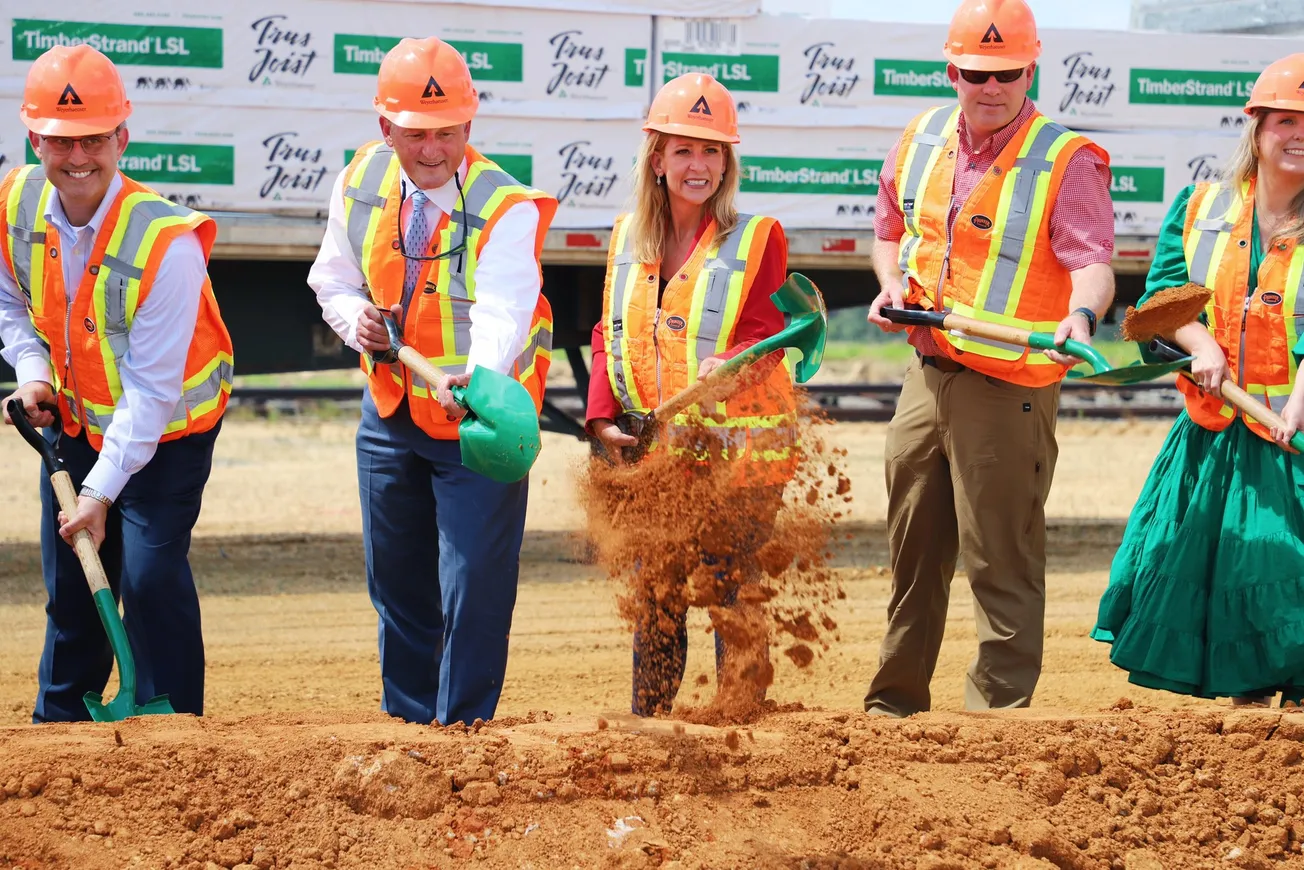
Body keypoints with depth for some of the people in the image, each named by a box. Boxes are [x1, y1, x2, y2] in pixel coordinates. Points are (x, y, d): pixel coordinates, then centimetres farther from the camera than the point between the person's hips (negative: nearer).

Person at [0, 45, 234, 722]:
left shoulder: (166, 240, -31)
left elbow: (151, 388, -28)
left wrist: (102, 490, -28)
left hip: (167, 429, -5)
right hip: (76, 419, 5)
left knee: (151, 574, -13)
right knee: (70, 582, 12)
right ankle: (58, 725, 27)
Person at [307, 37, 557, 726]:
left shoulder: (505, 209, -22)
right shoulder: (360, 183, -6)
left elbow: (503, 314, -37)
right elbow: (333, 278, 9)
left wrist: (478, 380, -56)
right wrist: (354, 317, -14)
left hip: (478, 416, -5)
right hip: (390, 409, 5)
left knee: (475, 584, -8)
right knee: (396, 581, 16)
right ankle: (407, 720, 32)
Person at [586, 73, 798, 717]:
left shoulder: (756, 239, -2)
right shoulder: (628, 239, 12)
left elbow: (766, 336, -11)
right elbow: (610, 337, 14)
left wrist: (721, 371, -32)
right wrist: (603, 417, -1)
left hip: (738, 445, -4)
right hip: (654, 447, 4)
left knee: (732, 591, -7)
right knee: (654, 591, 6)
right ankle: (646, 725, 17)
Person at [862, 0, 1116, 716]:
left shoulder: (1066, 161, -12)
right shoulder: (921, 143, 7)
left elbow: (1092, 262, -24)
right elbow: (891, 231, 23)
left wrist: (1079, 315, -45)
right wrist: (892, 283, 3)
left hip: (1007, 389, -6)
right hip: (927, 374, 6)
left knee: (1001, 560, -7)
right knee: (912, 550, 17)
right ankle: (894, 704, 30)